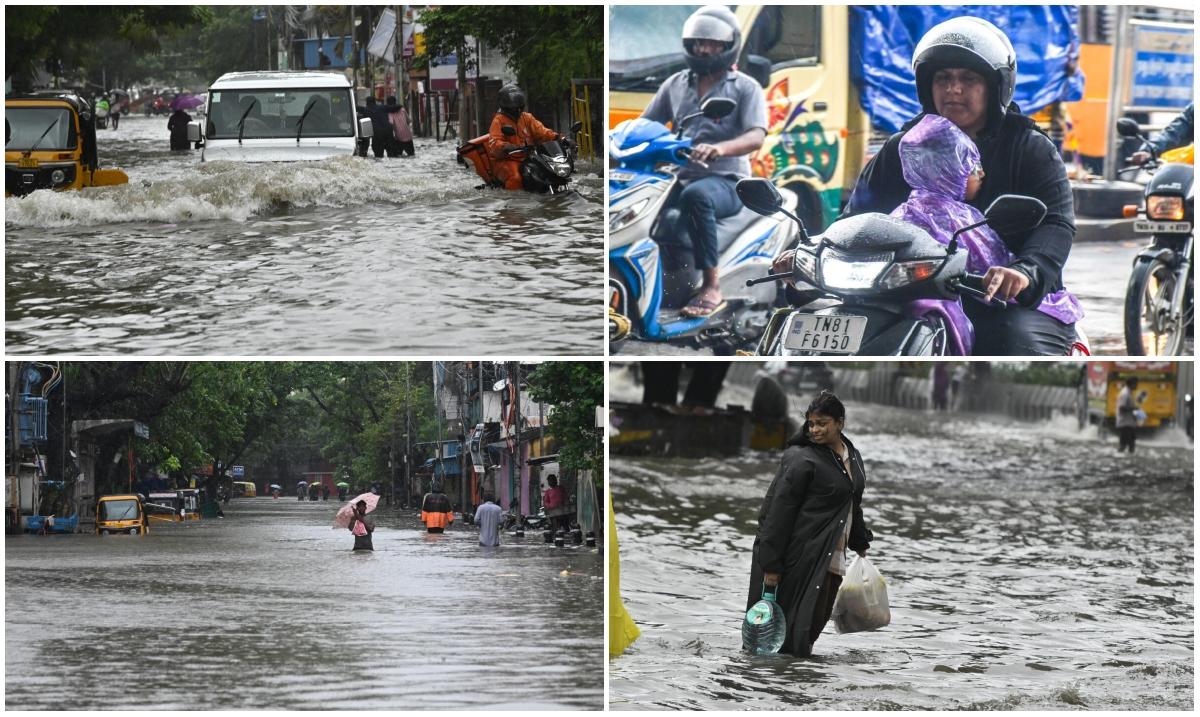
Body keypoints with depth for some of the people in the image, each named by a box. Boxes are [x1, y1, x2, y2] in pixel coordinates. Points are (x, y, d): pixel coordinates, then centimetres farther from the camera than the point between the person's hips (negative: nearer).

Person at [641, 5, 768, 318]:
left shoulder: (746, 88, 4)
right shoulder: (675, 84, 19)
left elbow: (756, 137, -12)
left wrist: (720, 148, -34)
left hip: (726, 181, -5)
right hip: (678, 177, 5)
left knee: (695, 196, -40)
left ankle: (712, 286, -37)